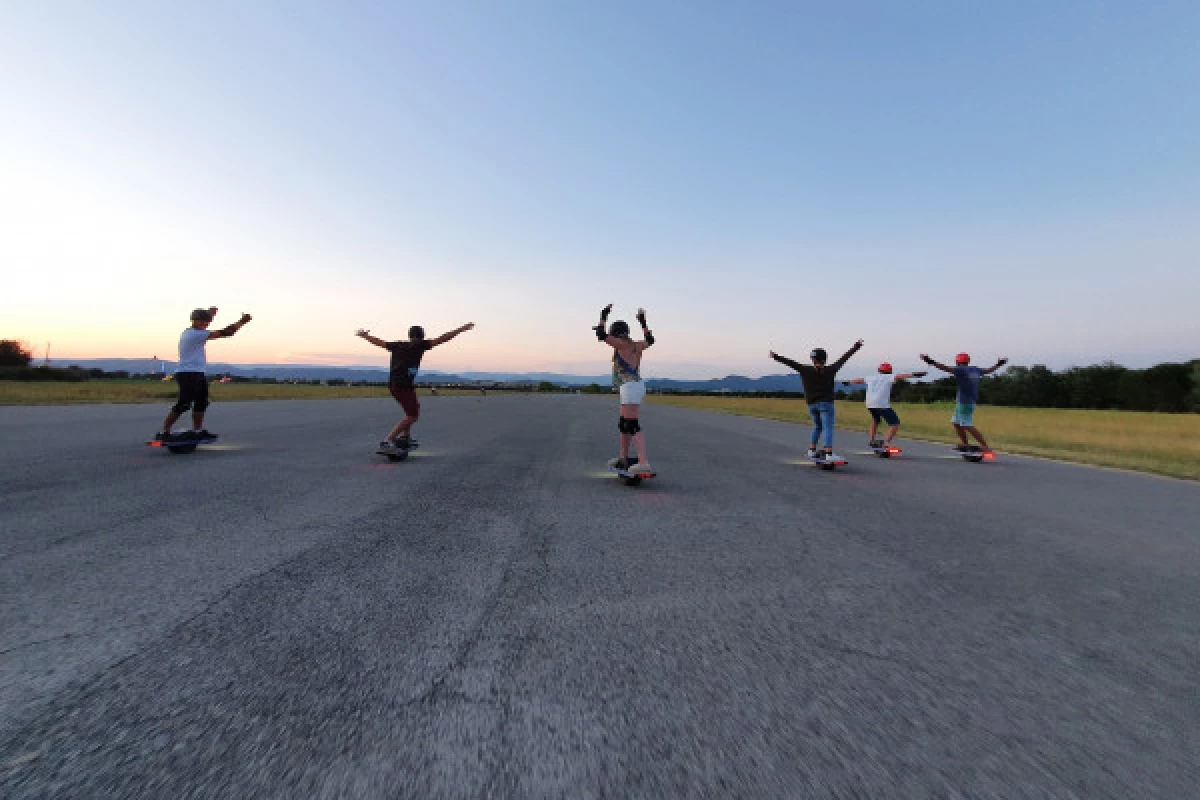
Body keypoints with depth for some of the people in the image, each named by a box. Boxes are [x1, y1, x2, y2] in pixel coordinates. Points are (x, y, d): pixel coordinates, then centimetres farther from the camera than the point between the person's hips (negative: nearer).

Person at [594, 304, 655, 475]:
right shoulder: (636, 345, 17)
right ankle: (623, 458, 30)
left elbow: (601, 335, -10)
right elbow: (650, 339, 37)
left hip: (630, 387, -10)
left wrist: (604, 316, 2)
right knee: (623, 424, 18)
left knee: (633, 425, -18)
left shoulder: (622, 344, -5)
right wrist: (643, 322, 42)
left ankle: (644, 463, -27)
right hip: (637, 386, 10)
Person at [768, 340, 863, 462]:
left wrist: (776, 356, 9)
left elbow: (790, 362, 2)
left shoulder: (805, 370, -1)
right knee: (828, 428, -9)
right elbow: (845, 357, 4)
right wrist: (857, 346, 14)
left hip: (811, 404, 4)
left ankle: (811, 450, 18)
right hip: (825, 403, -4)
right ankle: (829, 454, -18)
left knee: (817, 426, 21)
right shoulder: (830, 370, -3)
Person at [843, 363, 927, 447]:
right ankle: (885, 444, -19)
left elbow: (859, 380, 37)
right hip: (882, 404, -6)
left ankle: (871, 440, 32)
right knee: (895, 424, -3)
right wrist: (913, 374, -22)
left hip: (870, 404, 6)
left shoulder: (871, 378, 22)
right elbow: (899, 376, -10)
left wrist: (849, 382, 53)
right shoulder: (888, 377, 9)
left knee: (875, 420, 32)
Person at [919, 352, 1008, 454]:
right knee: (955, 422, 17)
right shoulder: (975, 370, 13)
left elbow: (946, 368, -27)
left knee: (968, 426, -10)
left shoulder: (961, 370, -11)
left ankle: (985, 447, -11)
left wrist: (931, 362, -35)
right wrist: (998, 364, 50)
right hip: (971, 401, 9)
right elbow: (989, 371, 31)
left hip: (964, 402, -9)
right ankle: (965, 444, 22)